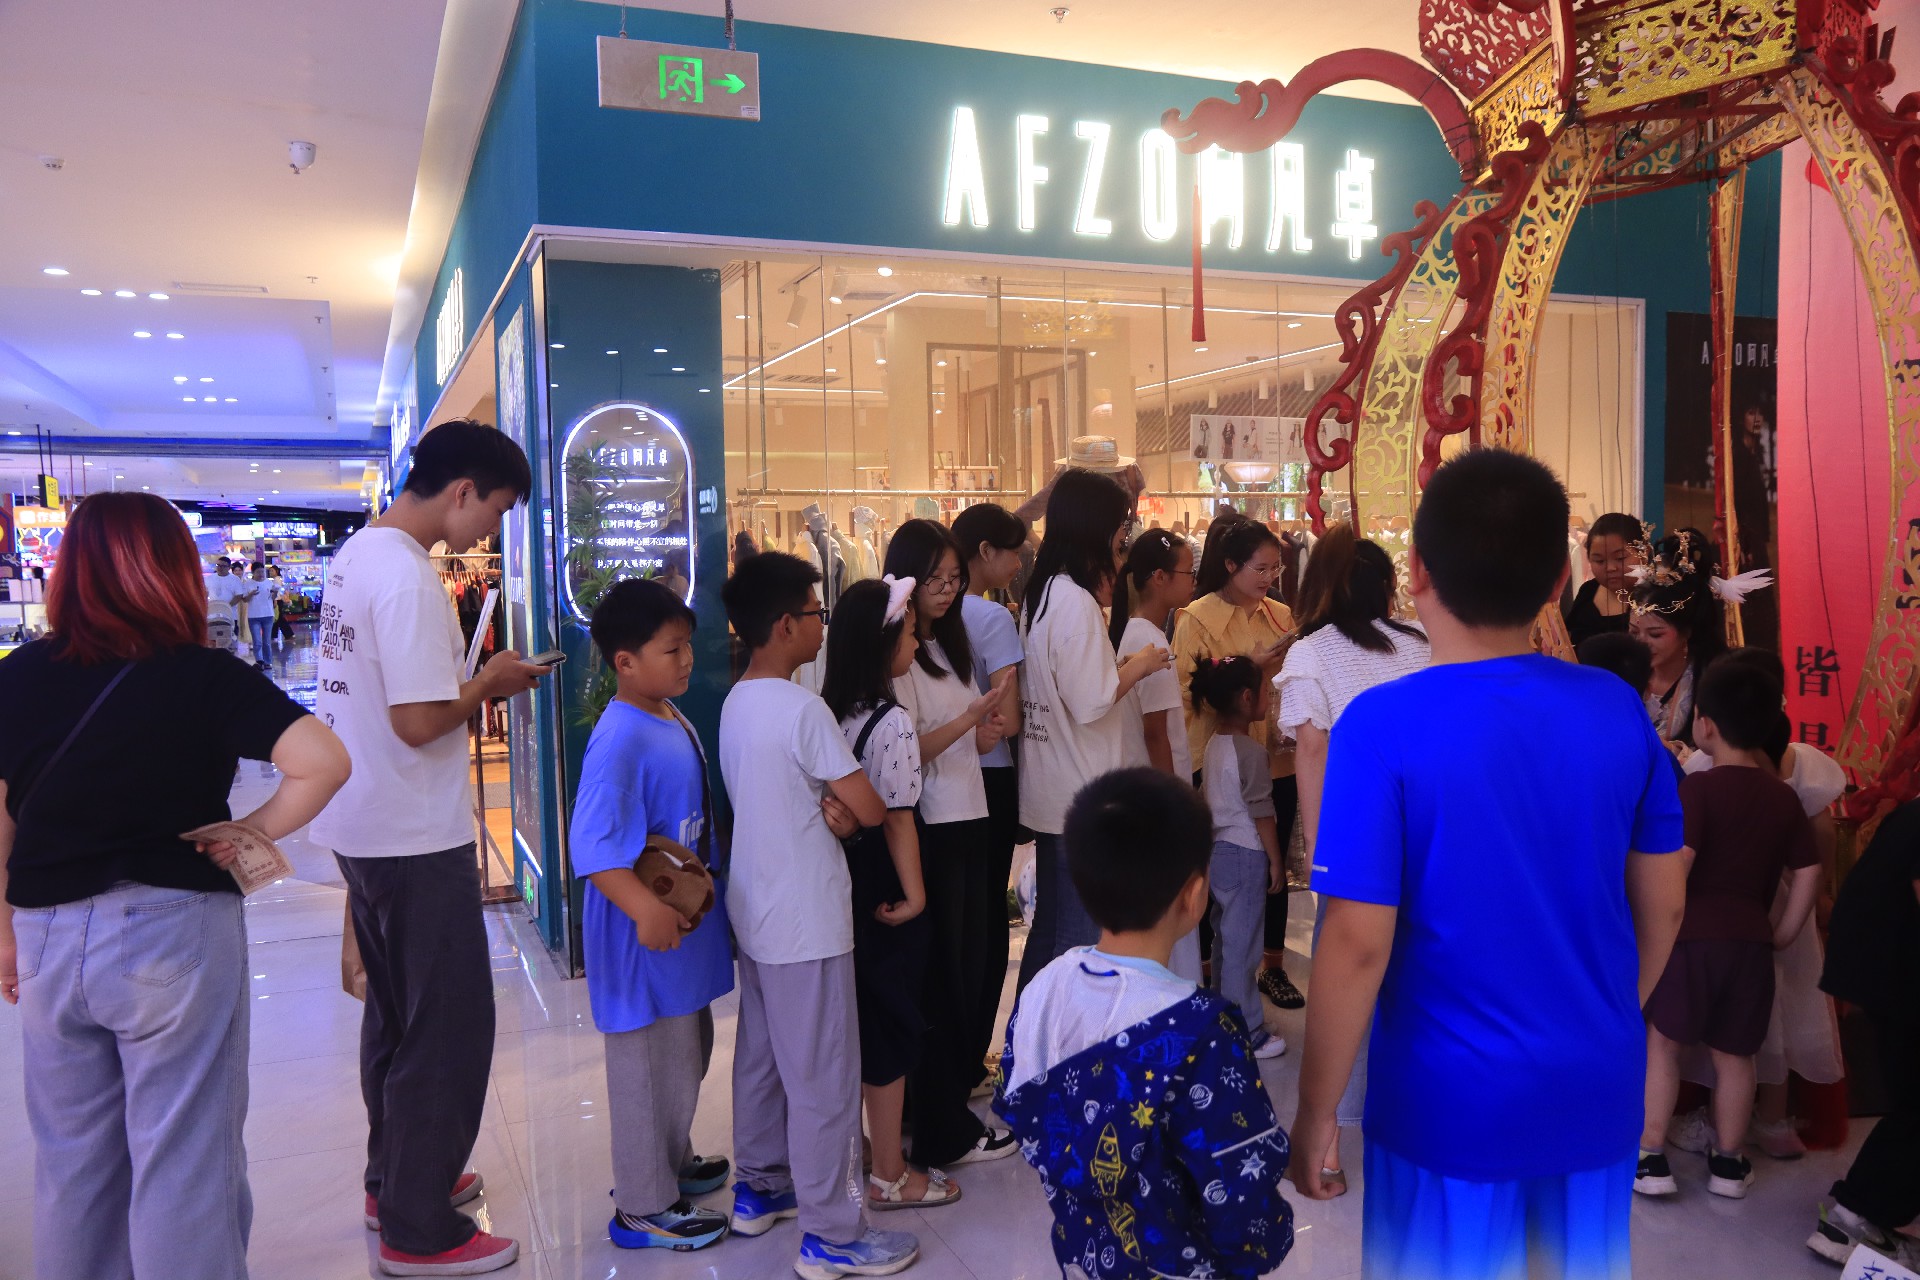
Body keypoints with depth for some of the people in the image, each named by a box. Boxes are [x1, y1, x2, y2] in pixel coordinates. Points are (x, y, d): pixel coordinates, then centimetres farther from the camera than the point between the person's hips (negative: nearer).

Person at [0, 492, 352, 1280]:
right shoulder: (204, 677, -12)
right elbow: (323, 762, -22)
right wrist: (251, 832, -8)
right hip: (174, 935, -4)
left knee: (71, 1160, 20)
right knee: (184, 1158, 8)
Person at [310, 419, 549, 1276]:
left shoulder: (357, 555, 9)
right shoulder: (408, 577, -22)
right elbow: (419, 723, -26)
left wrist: (474, 683, 8)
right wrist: (490, 683, -10)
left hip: (363, 829, 10)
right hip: (416, 840, -10)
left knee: (397, 1013, 21)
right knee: (450, 1026, 1)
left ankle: (397, 1180, 35)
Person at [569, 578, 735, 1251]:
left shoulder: (673, 718, 6)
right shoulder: (619, 738, -23)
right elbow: (593, 847, -29)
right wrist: (648, 910, -37)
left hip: (687, 918, 9)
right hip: (645, 933, -9)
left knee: (687, 1049, 23)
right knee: (649, 1062, 5)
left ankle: (672, 1159, 44)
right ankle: (644, 1207, 21)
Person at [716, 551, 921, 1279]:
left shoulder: (736, 703, 6)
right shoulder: (802, 709, -21)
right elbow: (870, 811, -17)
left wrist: (825, 807, 0)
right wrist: (842, 804, 3)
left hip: (756, 911, 9)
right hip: (806, 920, -9)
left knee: (761, 1056, 20)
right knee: (824, 1077, 0)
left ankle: (759, 1190, 34)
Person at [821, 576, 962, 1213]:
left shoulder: (830, 712, 2)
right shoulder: (893, 722, -21)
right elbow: (897, 819, -19)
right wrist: (915, 894, -11)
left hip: (843, 881, 8)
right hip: (883, 892, -8)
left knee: (857, 1018, 20)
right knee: (892, 1023, 4)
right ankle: (889, 1176, 17)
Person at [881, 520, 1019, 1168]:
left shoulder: (947, 644, 15)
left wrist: (985, 735, 3)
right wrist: (972, 717, -26)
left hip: (966, 822, 8)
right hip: (928, 830, -8)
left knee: (971, 963, 15)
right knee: (939, 974, 0)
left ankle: (955, 1078, 31)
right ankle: (944, 1130, 11)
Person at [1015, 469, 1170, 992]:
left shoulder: (1042, 592, 9)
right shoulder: (1076, 601, -19)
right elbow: (1090, 704, -22)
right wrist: (1138, 666, -6)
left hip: (1046, 795, 10)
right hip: (1079, 798, -10)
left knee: (1049, 927, 20)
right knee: (1080, 936, 2)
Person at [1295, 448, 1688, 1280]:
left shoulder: (1384, 725, -19)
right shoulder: (1620, 711, -5)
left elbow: (1358, 944, -19)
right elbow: (1663, 905, 4)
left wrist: (1315, 1111, -6)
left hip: (1452, 1101, -4)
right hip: (1597, 1090, 4)